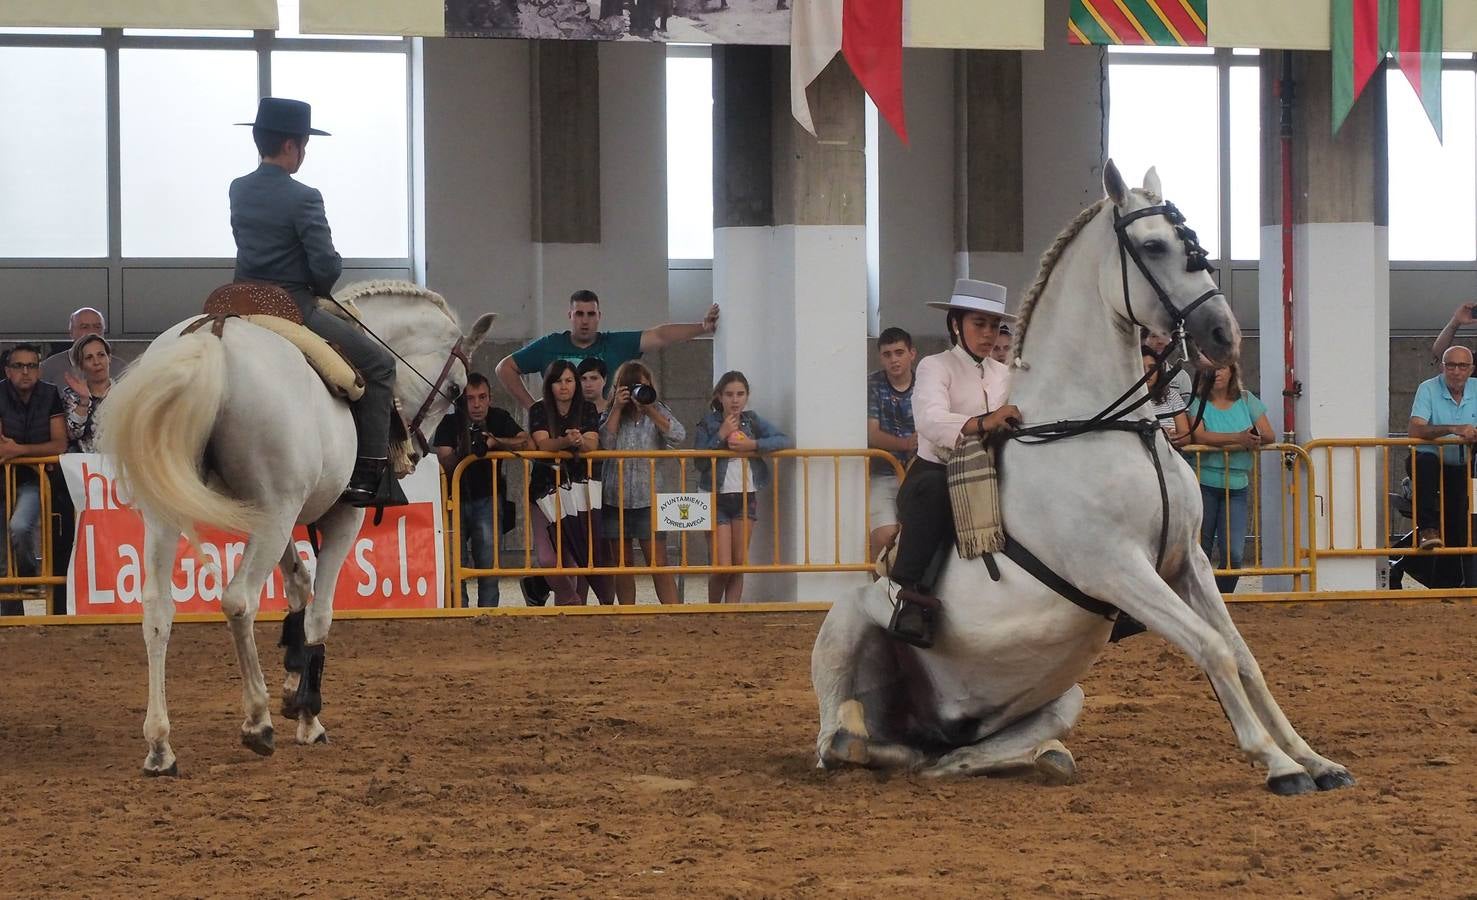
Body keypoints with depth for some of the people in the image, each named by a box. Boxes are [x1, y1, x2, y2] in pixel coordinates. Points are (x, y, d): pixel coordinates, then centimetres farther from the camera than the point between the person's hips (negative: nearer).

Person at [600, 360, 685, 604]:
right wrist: (617, 408, -10)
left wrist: (650, 410, -18)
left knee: (659, 565, -8)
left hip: (648, 499, -2)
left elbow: (678, 435, -13)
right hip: (615, 500, 2)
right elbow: (604, 443, -10)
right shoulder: (610, 414, 6)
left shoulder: (657, 412, 4)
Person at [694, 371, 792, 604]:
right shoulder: (708, 424, 0)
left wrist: (753, 445, -15)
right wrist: (720, 436, -15)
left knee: (739, 565, 3)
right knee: (722, 567, -8)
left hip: (746, 497, 3)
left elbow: (786, 441, -5)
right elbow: (699, 462, -9)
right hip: (718, 499, -3)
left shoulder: (752, 421, 6)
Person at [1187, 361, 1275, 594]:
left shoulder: (1246, 400, 9)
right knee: (1200, 551, 0)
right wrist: (1239, 438, -25)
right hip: (1204, 484, -2)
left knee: (1233, 554, -8)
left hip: (1236, 486, 2)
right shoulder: (1197, 402, -1)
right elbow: (1199, 436, -17)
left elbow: (1269, 436, 3)